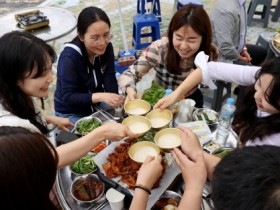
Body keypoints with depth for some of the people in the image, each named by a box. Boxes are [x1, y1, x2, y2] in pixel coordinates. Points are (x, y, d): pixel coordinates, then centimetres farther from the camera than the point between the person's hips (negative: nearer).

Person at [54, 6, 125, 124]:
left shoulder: (106, 47, -10)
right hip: (71, 113, -5)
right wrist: (100, 97, -42)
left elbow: (110, 81, -15)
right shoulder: (69, 57, -28)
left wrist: (114, 100, -33)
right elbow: (68, 97, -29)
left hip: (96, 105, 5)